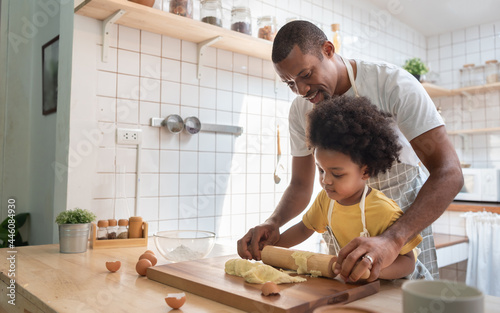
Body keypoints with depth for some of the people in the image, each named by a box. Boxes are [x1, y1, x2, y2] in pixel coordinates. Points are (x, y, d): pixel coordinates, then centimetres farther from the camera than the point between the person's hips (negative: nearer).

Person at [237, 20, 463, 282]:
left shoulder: (393, 83, -23)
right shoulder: (300, 109, -6)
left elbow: (448, 173, -30)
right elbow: (300, 185, 0)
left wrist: (392, 239, -45)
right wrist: (273, 222, -21)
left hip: (407, 221, -3)